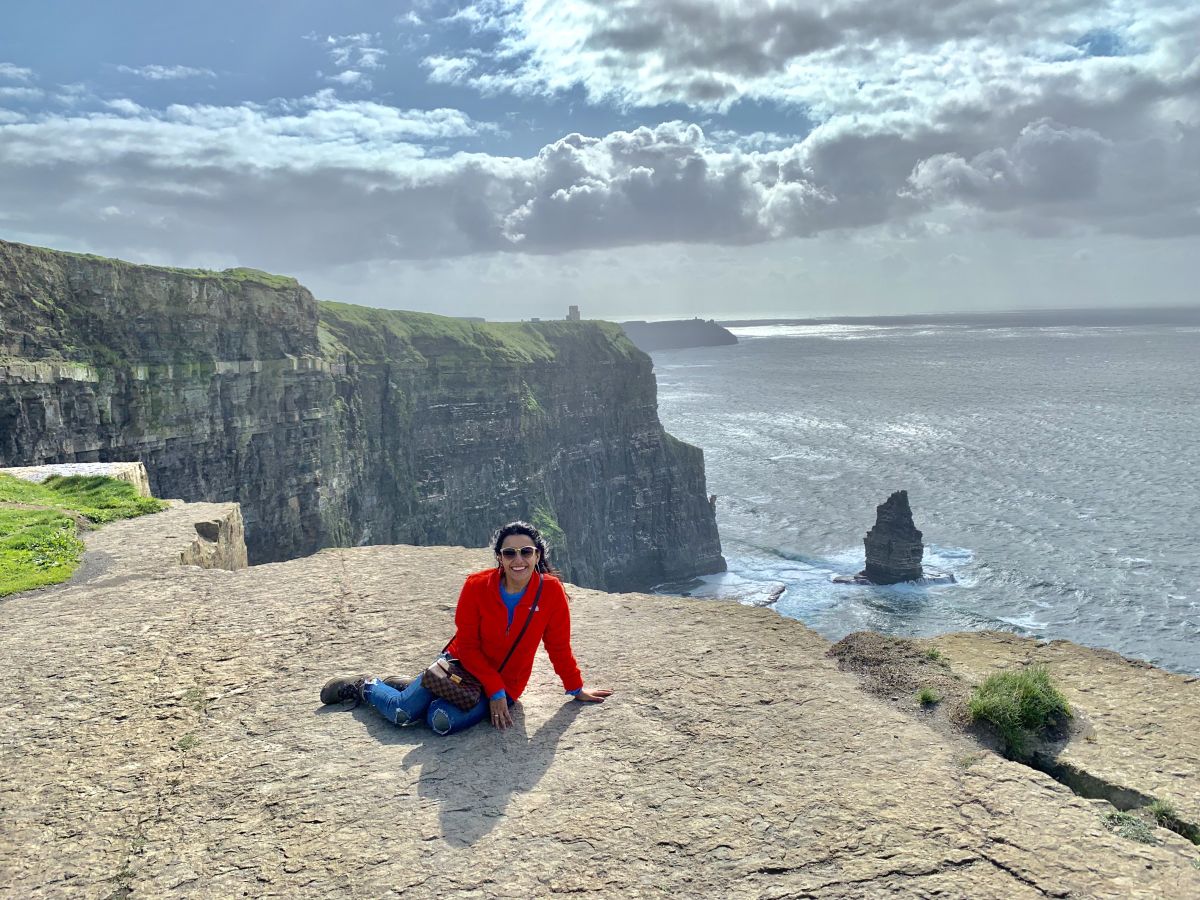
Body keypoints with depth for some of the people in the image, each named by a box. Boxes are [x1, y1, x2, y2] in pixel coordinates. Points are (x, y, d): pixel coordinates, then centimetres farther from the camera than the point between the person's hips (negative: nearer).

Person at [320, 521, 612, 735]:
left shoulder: (551, 591, -17)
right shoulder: (477, 586, -16)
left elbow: (559, 647, -4)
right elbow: (468, 646, -10)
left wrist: (576, 690, 3)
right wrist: (495, 688, -17)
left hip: (505, 685, 0)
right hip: (461, 663, 0)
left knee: (443, 722, -25)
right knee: (402, 713, -15)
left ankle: (410, 688, 10)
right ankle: (366, 687, 21)